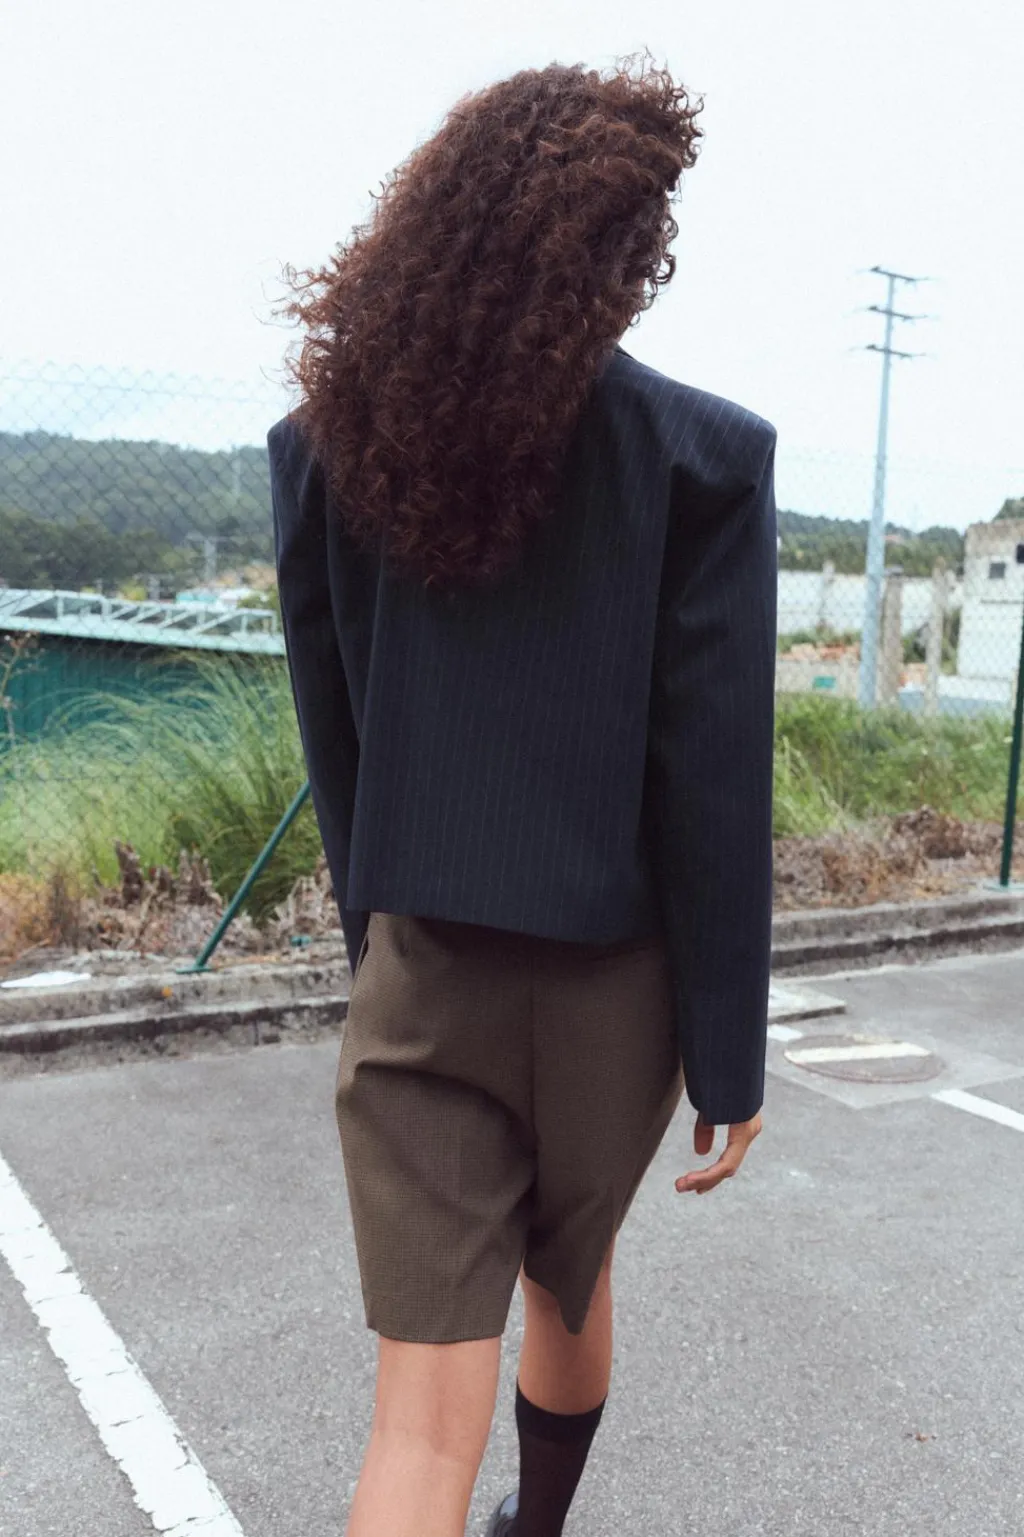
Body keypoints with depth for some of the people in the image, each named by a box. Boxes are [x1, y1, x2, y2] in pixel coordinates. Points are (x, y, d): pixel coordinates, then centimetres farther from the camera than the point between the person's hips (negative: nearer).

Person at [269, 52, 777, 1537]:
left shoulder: (326, 443, -2)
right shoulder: (700, 456, -13)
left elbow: (333, 740, 5)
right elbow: (714, 783, -13)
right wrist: (730, 1056, -4)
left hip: (419, 971, 1)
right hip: (610, 973, 0)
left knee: (426, 1408, 8)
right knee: (567, 1279, 28)